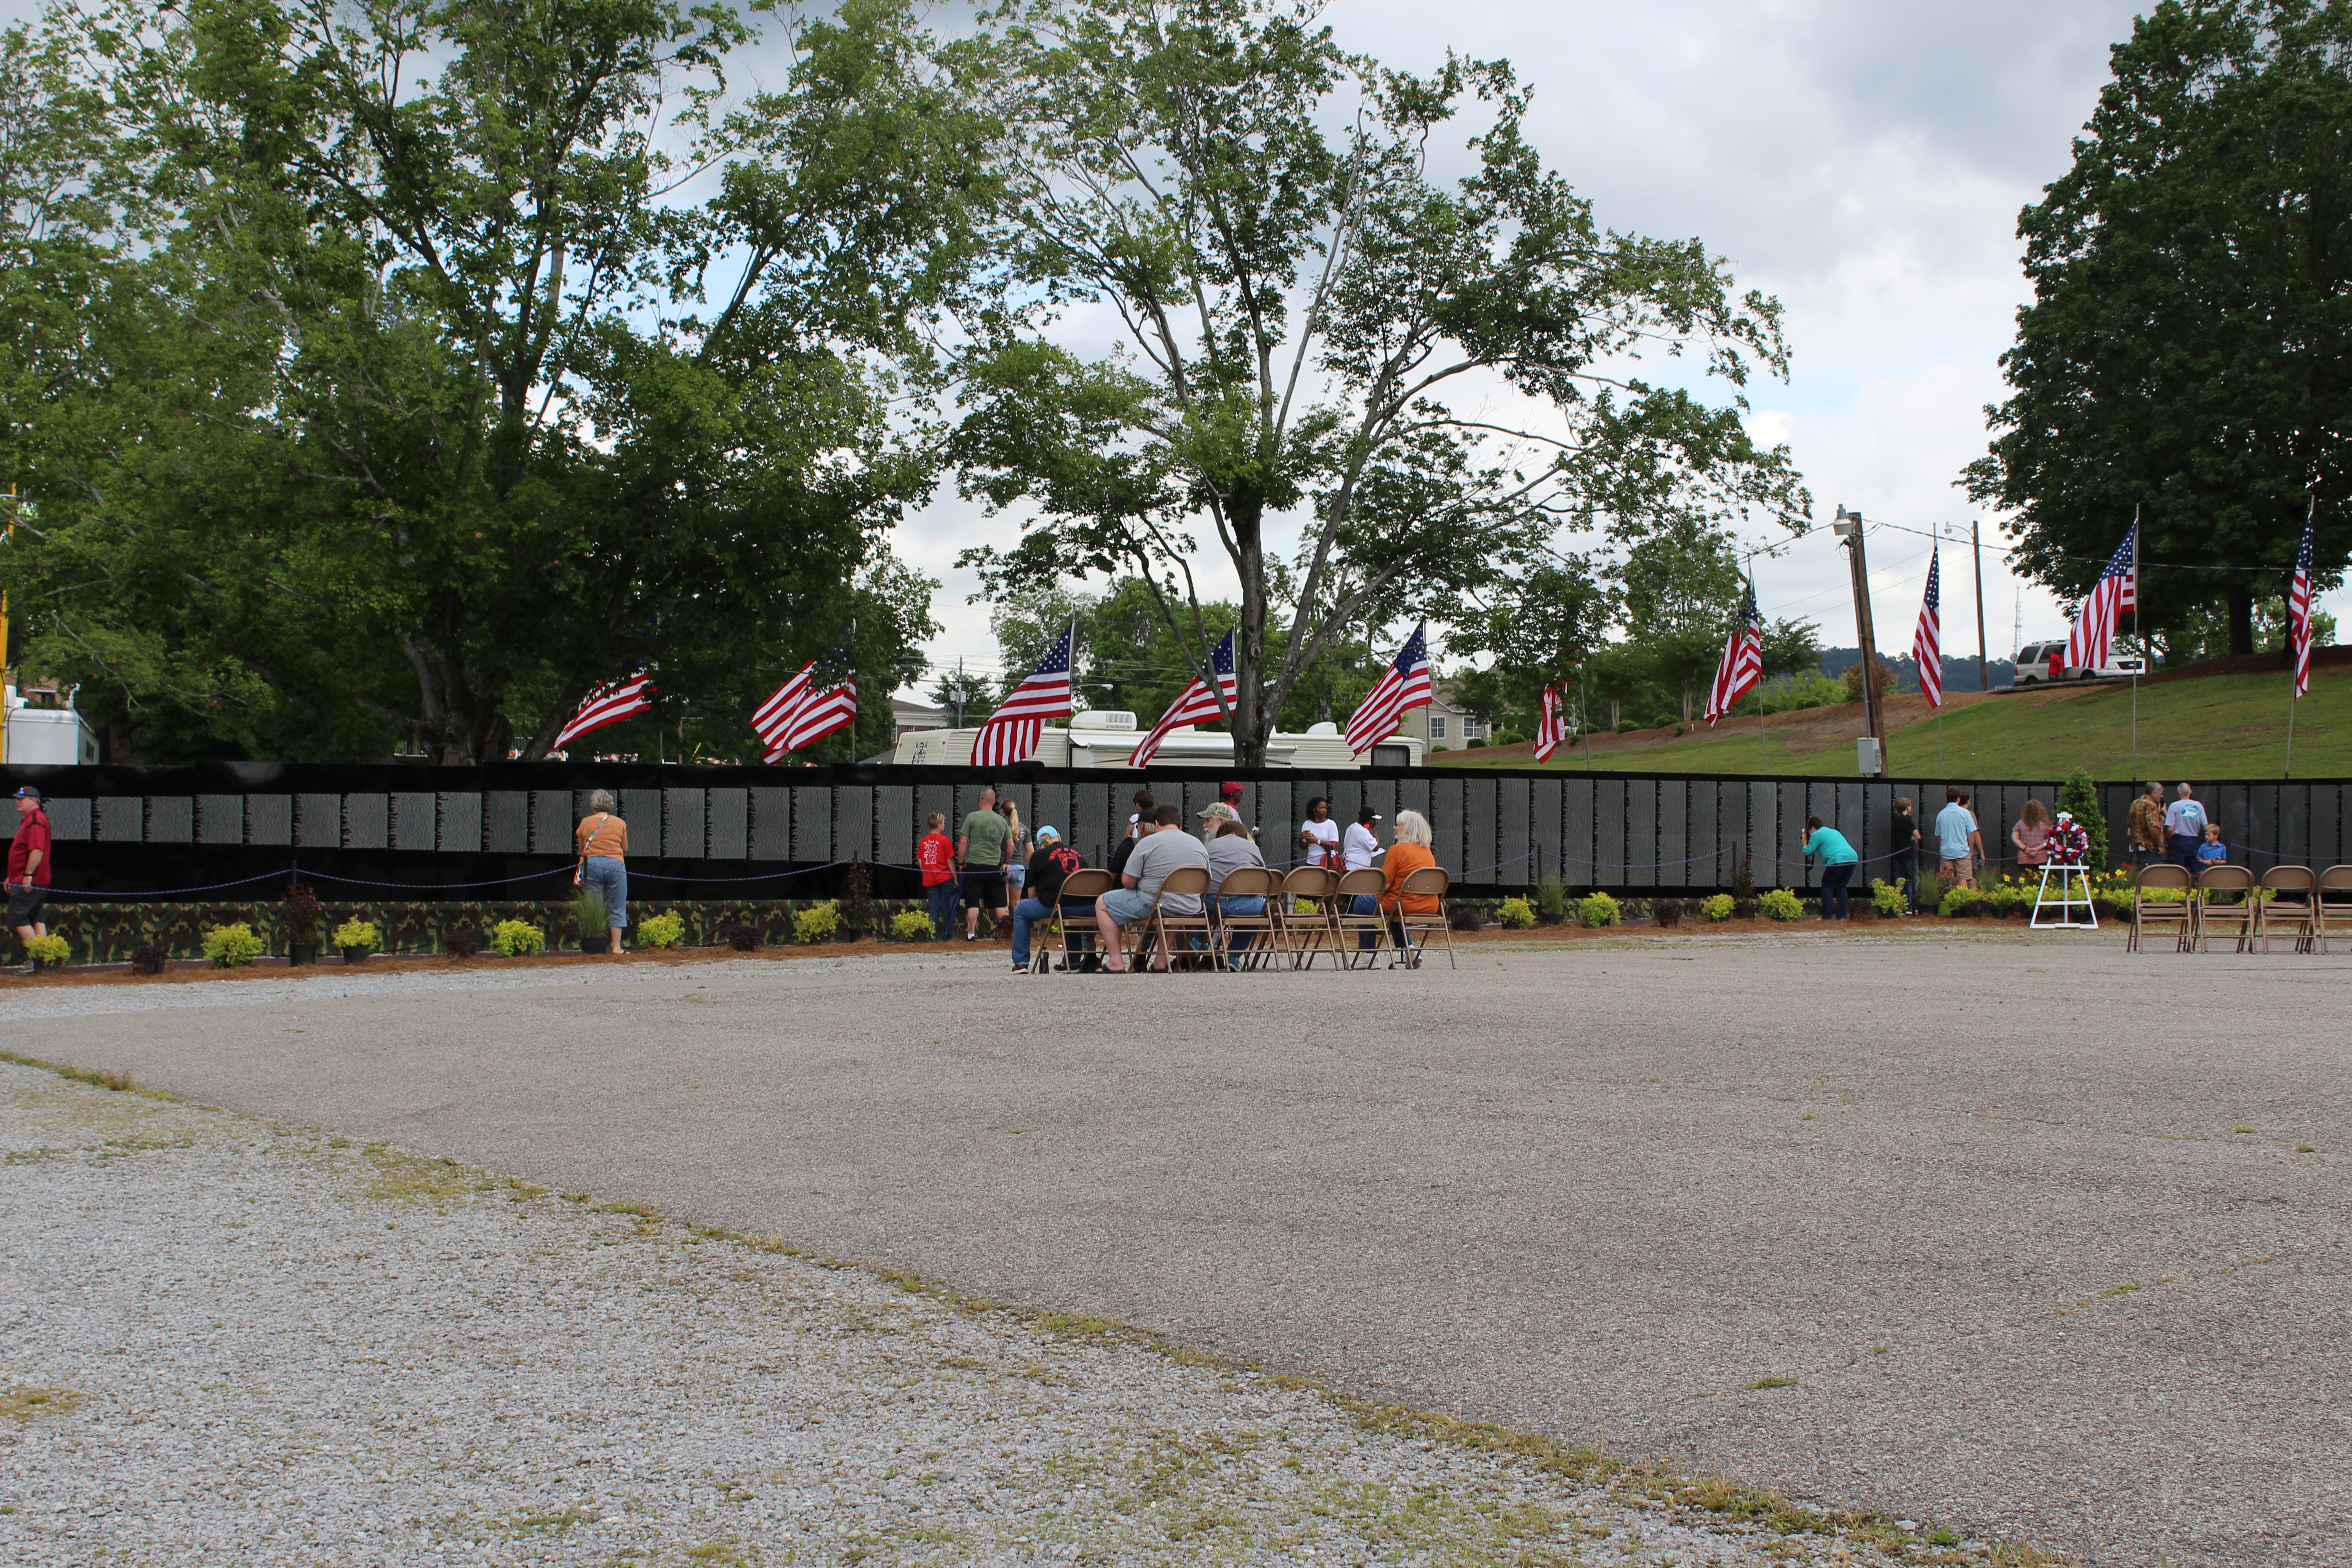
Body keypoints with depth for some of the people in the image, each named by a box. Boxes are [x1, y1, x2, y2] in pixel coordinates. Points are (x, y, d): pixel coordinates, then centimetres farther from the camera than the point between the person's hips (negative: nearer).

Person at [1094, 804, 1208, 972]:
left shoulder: (1148, 843, -7)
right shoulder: (1199, 844, 8)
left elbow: (1127, 882, -7)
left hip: (1154, 905, -6)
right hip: (1191, 909, 6)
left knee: (1102, 904, 14)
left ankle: (1116, 964, 7)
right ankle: (1162, 962, 31)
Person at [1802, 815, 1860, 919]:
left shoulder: (1817, 835, 8)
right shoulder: (1834, 831, 32)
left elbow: (1809, 852, 8)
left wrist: (1805, 843, 25)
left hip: (1838, 860, -7)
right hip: (1853, 858, 7)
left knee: (1827, 886, 4)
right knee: (1841, 887, 16)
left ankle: (1827, 916, -1)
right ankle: (1842, 915, 9)